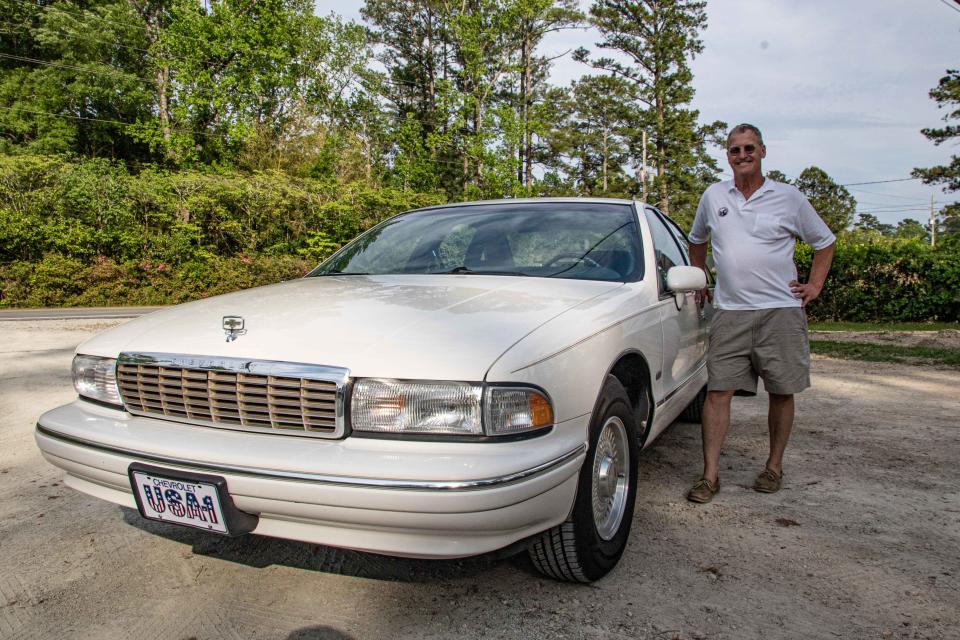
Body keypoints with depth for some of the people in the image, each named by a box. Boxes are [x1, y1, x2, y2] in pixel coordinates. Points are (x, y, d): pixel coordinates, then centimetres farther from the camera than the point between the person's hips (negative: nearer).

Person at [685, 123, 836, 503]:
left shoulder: (788, 197, 4)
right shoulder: (713, 196, 9)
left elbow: (824, 242, 15)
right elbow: (697, 240, 25)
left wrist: (815, 285, 5)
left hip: (781, 310, 0)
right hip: (729, 312, 1)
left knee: (782, 392, 5)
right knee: (718, 391, -5)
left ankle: (774, 466, 23)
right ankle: (710, 475, 0)